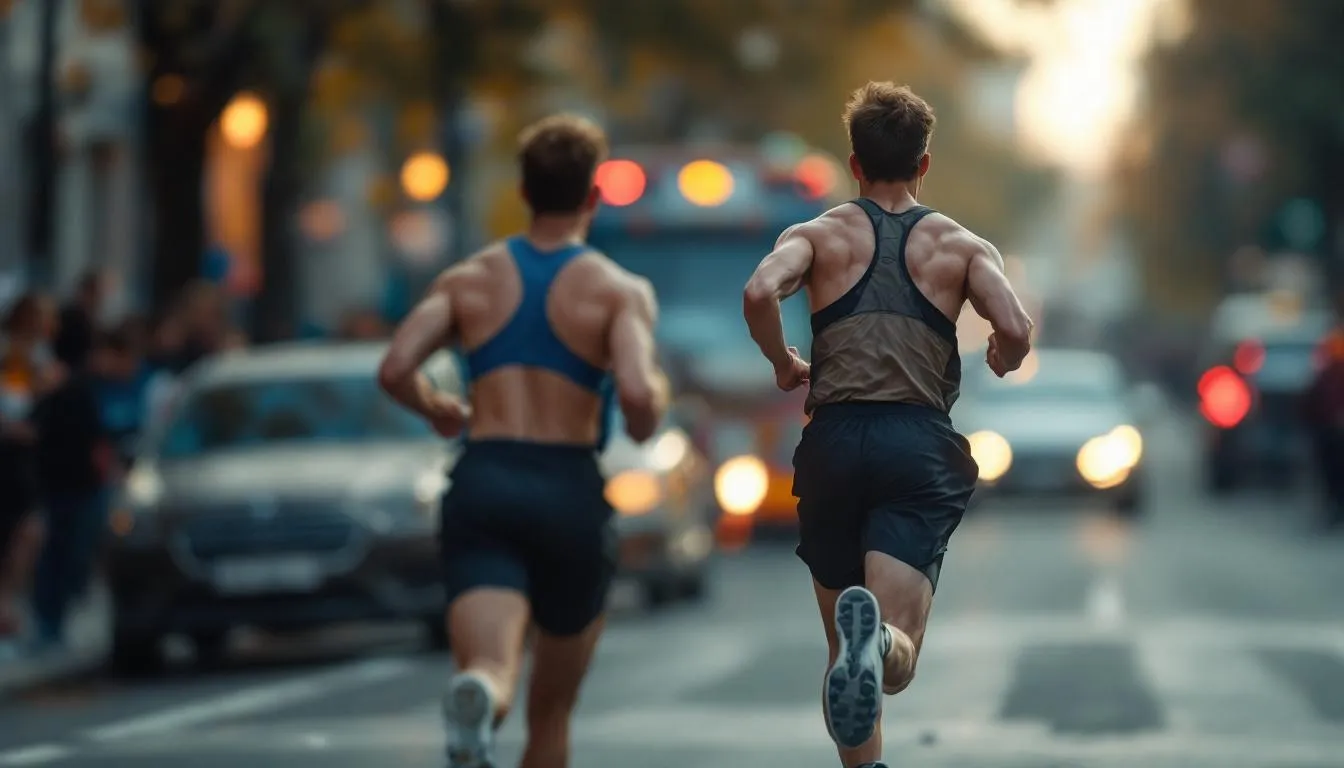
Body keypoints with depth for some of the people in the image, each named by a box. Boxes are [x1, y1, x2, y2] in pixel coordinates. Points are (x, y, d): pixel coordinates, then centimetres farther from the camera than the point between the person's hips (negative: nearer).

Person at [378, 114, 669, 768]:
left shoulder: (468, 279, 9)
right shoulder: (622, 291, 1)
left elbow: (395, 371, -2)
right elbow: (636, 393, -15)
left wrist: (438, 411, 19)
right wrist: (650, 417, 9)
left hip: (482, 489, 1)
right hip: (571, 493, 0)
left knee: (490, 670, -18)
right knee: (552, 711, 18)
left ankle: (475, 698, -55)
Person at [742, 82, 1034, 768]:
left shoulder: (821, 234, 12)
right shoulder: (962, 246, 13)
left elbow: (759, 293, -9)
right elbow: (1015, 330, -3)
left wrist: (782, 364, 9)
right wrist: (1001, 361, 20)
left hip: (834, 441, 1)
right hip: (921, 445, -1)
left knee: (846, 651, 17)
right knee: (895, 657, -13)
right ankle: (877, 642, -49)